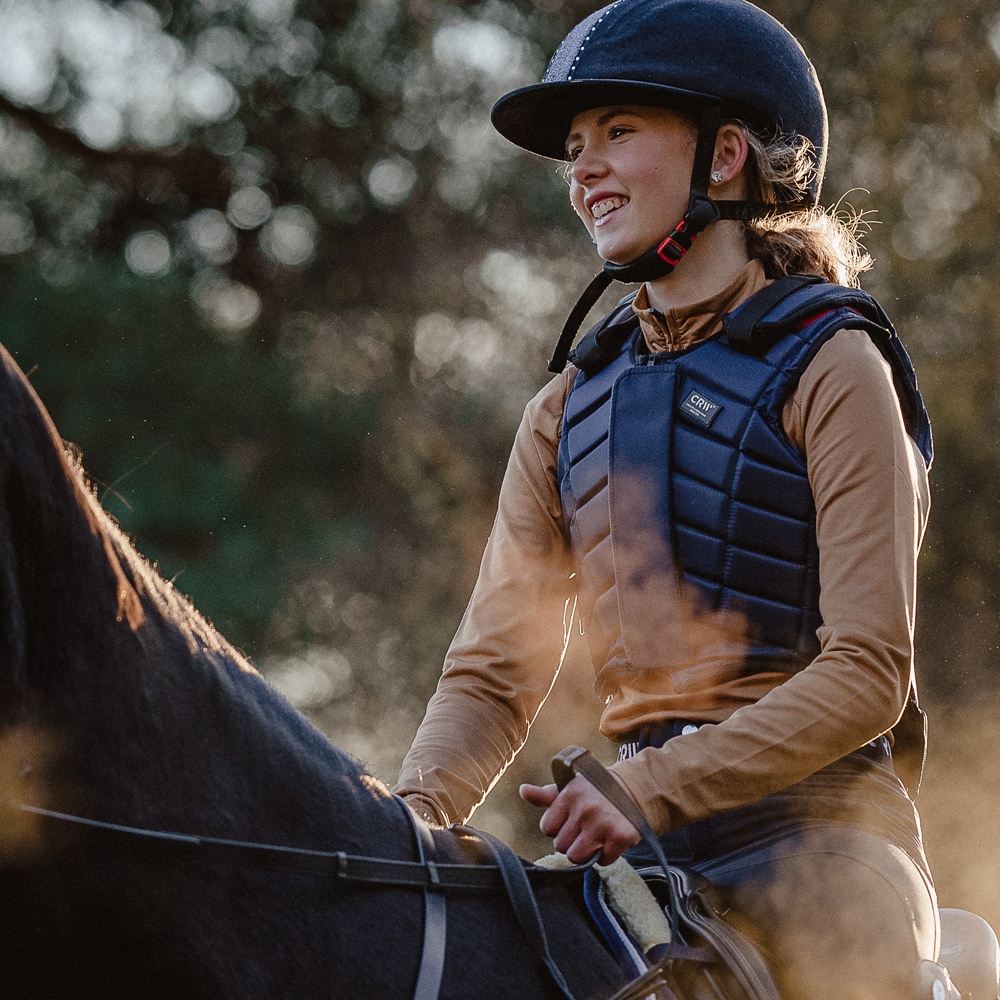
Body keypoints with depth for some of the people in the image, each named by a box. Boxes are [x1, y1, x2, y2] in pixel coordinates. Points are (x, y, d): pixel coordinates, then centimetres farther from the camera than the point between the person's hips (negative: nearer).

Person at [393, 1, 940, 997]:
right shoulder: (570, 409, 15)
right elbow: (495, 671, 10)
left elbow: (869, 672, -11)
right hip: (634, 841, 5)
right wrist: (415, 811, -11)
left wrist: (651, 790, -20)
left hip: (808, 823, -5)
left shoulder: (830, 370, -3)